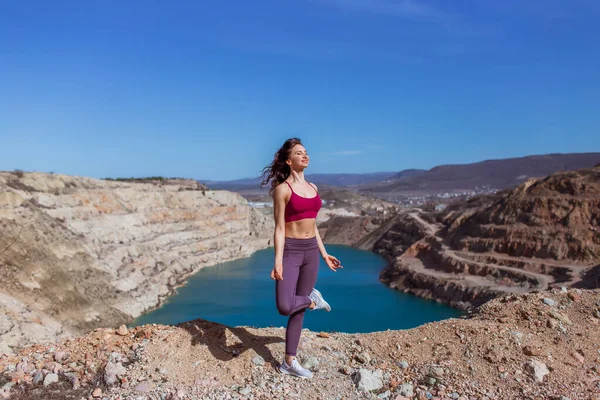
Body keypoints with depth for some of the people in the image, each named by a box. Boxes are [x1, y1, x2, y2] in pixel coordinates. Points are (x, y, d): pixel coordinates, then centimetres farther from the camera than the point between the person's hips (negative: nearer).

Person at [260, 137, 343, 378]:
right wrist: (278, 262, -19)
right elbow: (279, 228, -11)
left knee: (298, 311, 10)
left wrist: (324, 254, 17)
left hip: (311, 251, 6)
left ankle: (289, 362, 21)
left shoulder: (312, 187, 10)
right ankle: (311, 299, 15)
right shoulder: (282, 189, -9)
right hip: (290, 250, -6)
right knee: (284, 307, -19)